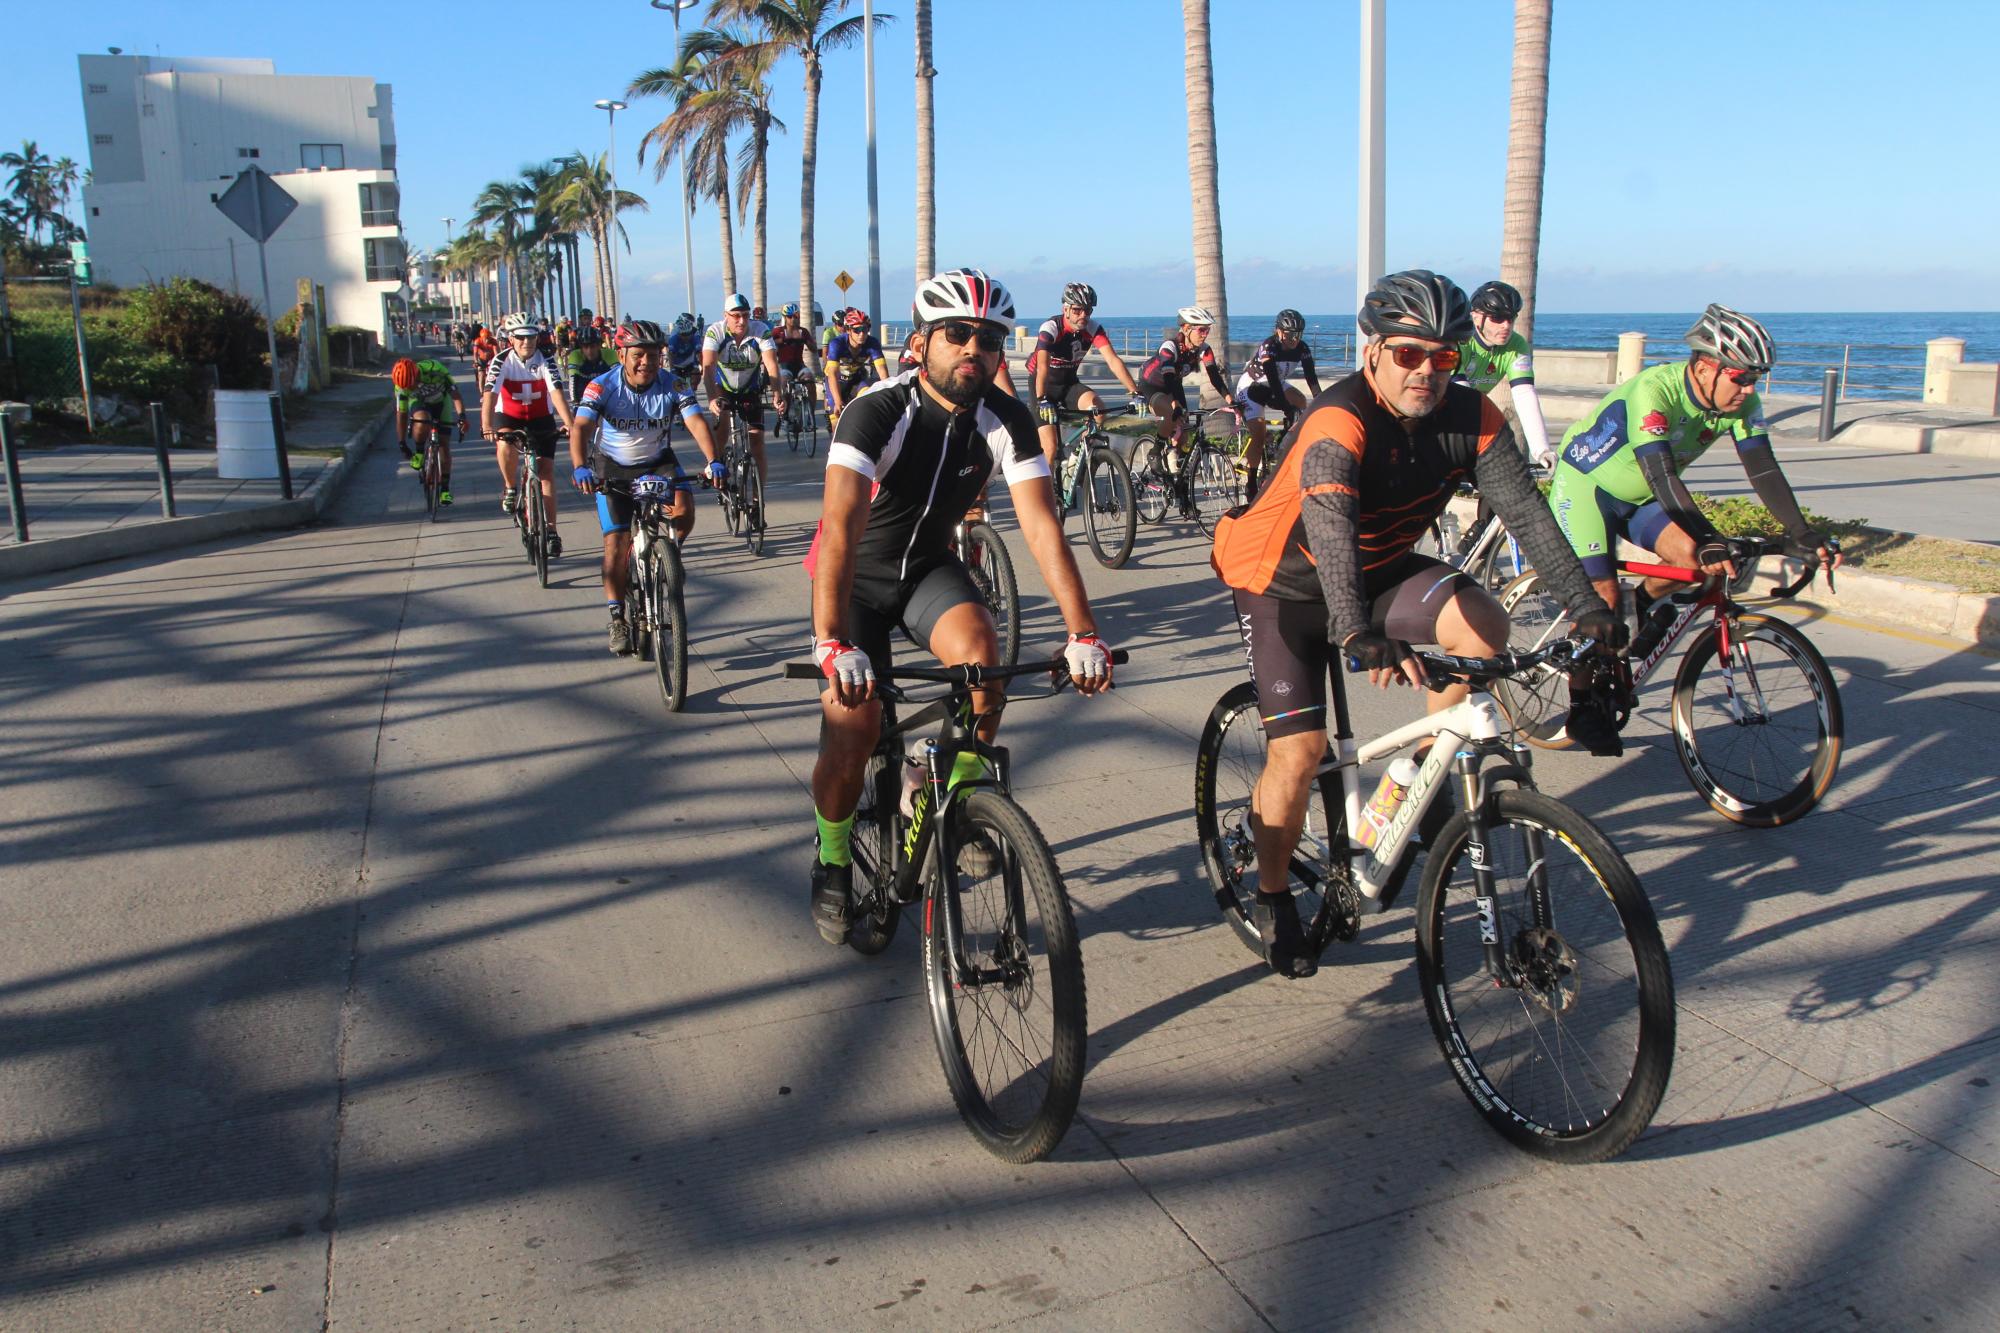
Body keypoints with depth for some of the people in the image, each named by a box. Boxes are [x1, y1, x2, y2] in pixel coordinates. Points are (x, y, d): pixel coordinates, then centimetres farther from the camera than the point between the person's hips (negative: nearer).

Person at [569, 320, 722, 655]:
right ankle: (617, 620, 3)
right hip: (613, 466, -1)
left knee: (684, 512, -25)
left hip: (658, 461, 2)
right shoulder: (603, 387, -21)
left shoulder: (672, 386, -16)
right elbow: (581, 428, -32)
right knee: (617, 543, -9)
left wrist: (713, 461, -45)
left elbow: (696, 421, -27)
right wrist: (580, 468, -51)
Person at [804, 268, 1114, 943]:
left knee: (981, 655, -28)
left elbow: (1042, 526, -21)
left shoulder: (1007, 420, -15)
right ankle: (832, 862, 16)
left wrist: (1083, 633, -32)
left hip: (930, 566, 3)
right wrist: (834, 644, -52)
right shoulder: (877, 411, -27)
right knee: (852, 728, -14)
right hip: (857, 576, -3)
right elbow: (841, 528, -39)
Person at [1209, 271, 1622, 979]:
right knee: (1299, 750, -11)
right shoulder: (1339, 421, -31)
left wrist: (1587, 607, -27)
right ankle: (1272, 899, 12)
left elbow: (1526, 512, -16)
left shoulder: (1472, 418, -13)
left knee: (1483, 626, -22)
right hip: (1285, 583, -4)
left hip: (1380, 570, 5)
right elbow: (1328, 525, -46)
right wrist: (1357, 634, -61)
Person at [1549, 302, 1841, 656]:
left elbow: (1763, 469, -15)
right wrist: (1709, 540, -47)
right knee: (1603, 599, -14)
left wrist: (1802, 534, -27)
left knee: (1694, 557, -19)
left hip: (1639, 497, 6)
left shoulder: (1741, 404, -12)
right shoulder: (1654, 391, -32)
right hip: (1584, 485, -6)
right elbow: (1662, 475, -39)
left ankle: (1641, 606, 9)